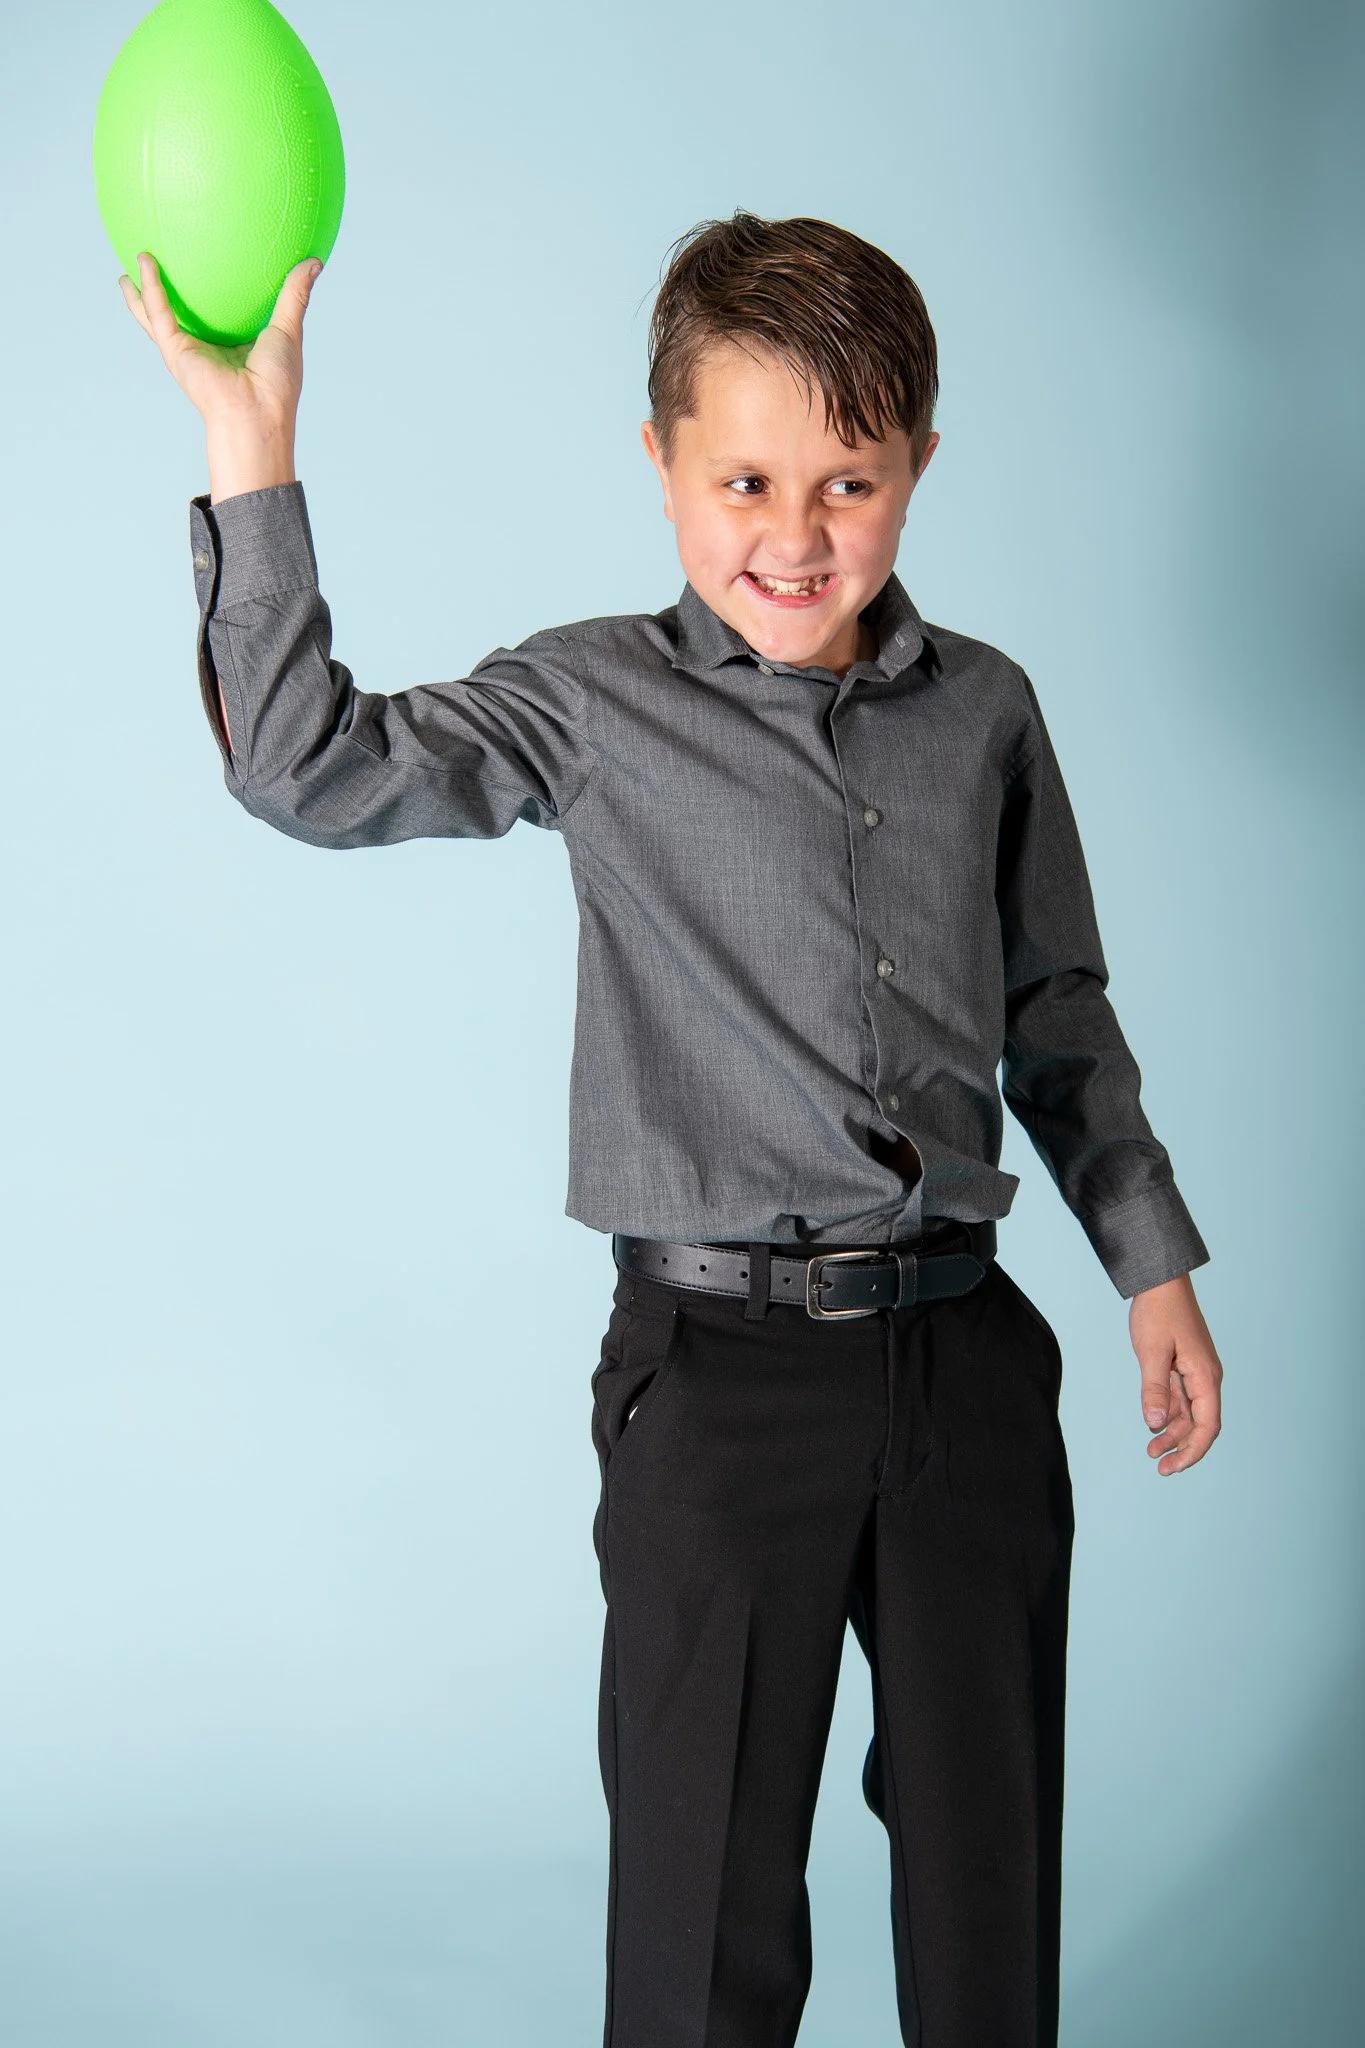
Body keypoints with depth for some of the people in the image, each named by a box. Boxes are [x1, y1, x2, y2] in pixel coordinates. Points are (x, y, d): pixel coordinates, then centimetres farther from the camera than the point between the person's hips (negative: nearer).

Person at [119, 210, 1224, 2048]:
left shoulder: (984, 709, 6)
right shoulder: (595, 703, -2)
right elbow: (313, 765, -14)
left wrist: (1152, 1260, 15)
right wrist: (249, 446, -19)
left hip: (965, 1357, 3)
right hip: (717, 1366, -3)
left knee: (990, 1864, 16)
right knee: (711, 1897, 8)